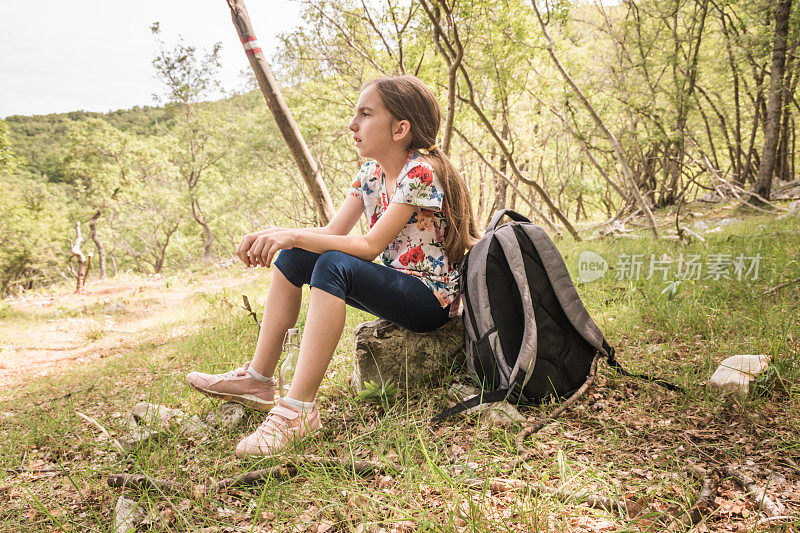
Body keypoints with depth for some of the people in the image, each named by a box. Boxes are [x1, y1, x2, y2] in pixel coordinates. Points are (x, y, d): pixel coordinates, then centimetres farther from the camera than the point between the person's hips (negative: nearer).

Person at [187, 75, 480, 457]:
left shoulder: (420, 172, -19)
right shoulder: (372, 172, 7)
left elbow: (369, 247, -25)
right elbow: (332, 232, 2)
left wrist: (294, 236, -28)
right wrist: (274, 235, -12)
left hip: (432, 297, -9)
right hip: (394, 283, 9)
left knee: (334, 265, -33)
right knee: (293, 257, 1)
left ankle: (298, 409, -33)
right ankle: (258, 380, 4)